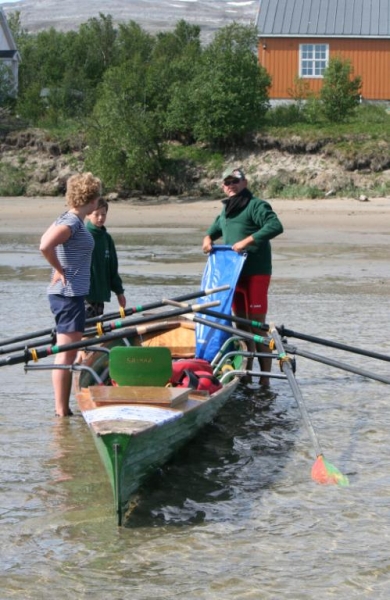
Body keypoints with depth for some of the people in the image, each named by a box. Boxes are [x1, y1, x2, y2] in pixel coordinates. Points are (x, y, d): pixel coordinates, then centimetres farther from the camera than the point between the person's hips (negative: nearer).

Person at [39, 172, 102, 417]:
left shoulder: (72, 220, 12)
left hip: (71, 294, 10)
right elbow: (45, 246, -30)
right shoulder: (72, 222, -17)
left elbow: (47, 241, 21)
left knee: (70, 352, 14)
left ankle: (63, 408, 20)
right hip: (68, 295, -10)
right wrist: (60, 270, -16)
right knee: (66, 353, -6)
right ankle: (62, 410, -3)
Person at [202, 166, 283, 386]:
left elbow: (276, 226, -24)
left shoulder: (256, 205, -8)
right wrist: (208, 238, 15)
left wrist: (247, 241, -26)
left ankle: (265, 378, -8)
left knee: (257, 325, -10)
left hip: (256, 273, -8)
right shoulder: (226, 211, 18)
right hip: (234, 273, 8)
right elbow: (216, 228, 38)